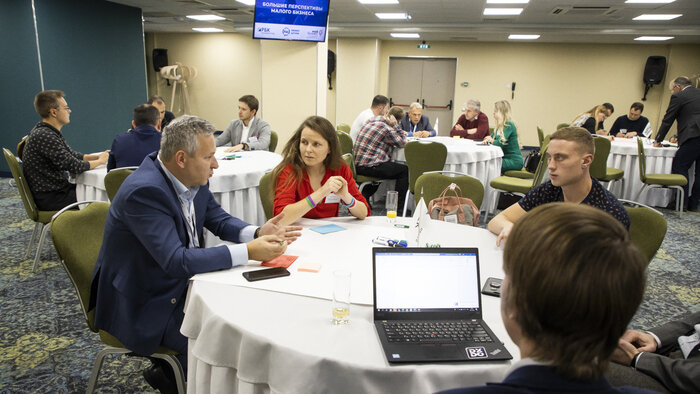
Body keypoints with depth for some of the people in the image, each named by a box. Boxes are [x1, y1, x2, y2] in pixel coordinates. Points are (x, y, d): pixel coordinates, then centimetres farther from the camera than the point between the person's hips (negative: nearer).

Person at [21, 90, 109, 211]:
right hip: (50, 198, -10)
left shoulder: (44, 132, 9)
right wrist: (100, 161, -8)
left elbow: (72, 154, 16)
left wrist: (97, 156, 3)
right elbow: (74, 167, -23)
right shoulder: (44, 136, -23)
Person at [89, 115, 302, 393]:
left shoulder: (194, 179, -4)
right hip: (143, 304, -8)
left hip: (180, 282, 8)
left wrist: (258, 233, -12)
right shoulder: (144, 191, -29)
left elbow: (219, 220, 8)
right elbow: (176, 261, -33)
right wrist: (248, 252, -33)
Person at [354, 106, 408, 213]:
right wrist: (395, 125, -3)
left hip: (357, 165, 9)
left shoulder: (371, 120, 12)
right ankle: (399, 207, 2)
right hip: (370, 167, -9)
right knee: (405, 170, -1)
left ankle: (364, 195, 26)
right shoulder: (387, 129, -16)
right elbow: (402, 143, -1)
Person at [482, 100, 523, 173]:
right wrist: (488, 140, -6)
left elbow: (501, 143, -23)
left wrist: (492, 141, -2)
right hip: (505, 157, 9)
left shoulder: (509, 125, -15)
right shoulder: (499, 126, 14)